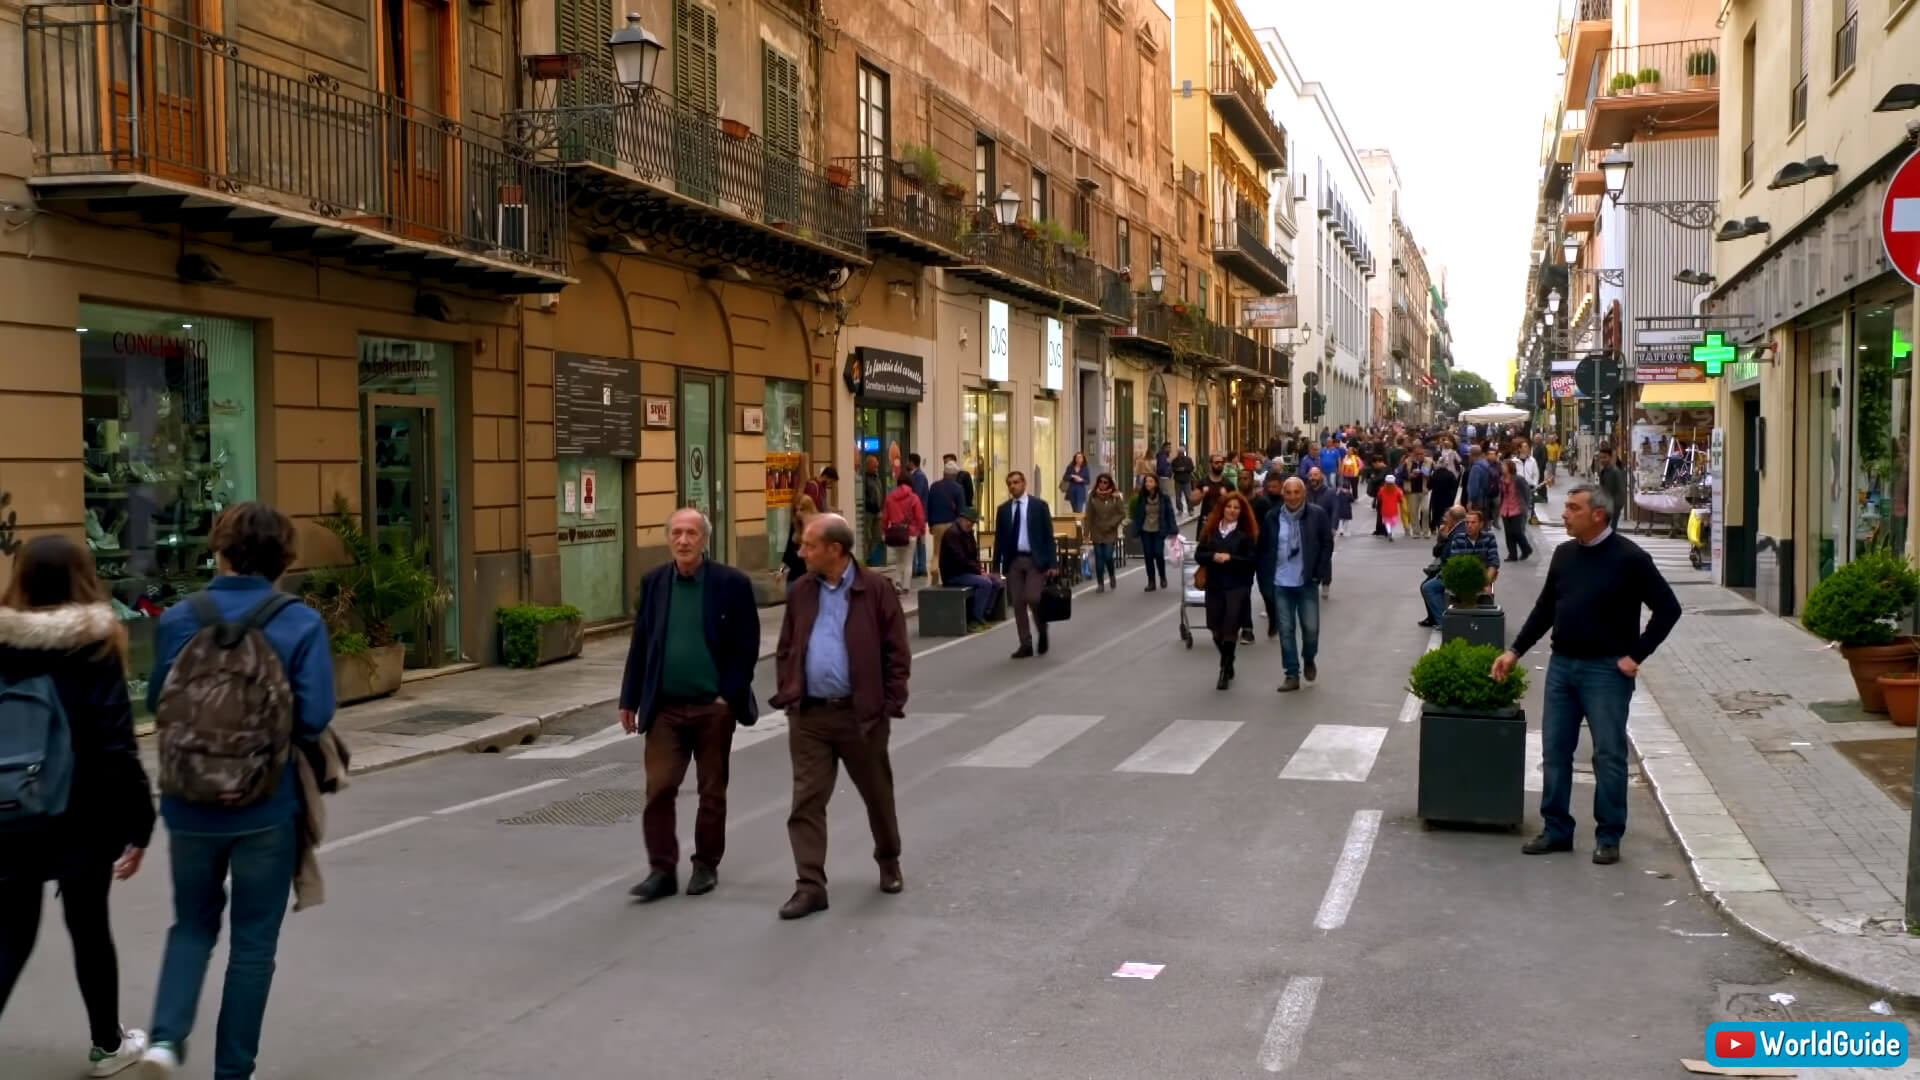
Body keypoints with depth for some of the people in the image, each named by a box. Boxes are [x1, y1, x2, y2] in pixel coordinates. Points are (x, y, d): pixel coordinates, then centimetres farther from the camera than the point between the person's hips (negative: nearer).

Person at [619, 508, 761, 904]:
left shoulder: (732, 583, -5)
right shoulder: (653, 582, 5)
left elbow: (747, 645, -5)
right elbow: (640, 644, 8)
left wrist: (730, 695, -11)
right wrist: (630, 699, 6)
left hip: (713, 707, -2)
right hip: (665, 707, 2)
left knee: (712, 792, 9)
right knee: (658, 789, -2)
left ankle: (706, 865, 24)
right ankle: (662, 871, 7)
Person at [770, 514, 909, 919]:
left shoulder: (874, 589, -8)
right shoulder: (802, 592, 5)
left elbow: (896, 653, -6)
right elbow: (785, 650, 14)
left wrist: (890, 705, -9)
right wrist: (788, 695, 4)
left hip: (861, 714, -3)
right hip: (809, 716, 3)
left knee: (878, 795, 14)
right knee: (806, 801, -1)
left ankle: (889, 862, 37)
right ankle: (810, 886, 3)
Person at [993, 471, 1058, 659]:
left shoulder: (1039, 505, -1)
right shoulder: (1003, 509, 8)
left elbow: (1048, 535, -2)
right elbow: (999, 539, 9)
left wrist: (1052, 563, -8)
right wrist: (996, 567, 4)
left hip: (1035, 559, -3)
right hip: (1013, 560, 3)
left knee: (1033, 599, -14)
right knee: (1018, 604, 2)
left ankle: (1042, 632, 14)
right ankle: (1026, 645, 10)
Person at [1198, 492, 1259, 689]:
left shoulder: (1247, 533, -3)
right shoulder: (1211, 529, 6)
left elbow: (1252, 560, -8)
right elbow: (1198, 554, 4)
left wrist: (1230, 558, -20)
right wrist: (1213, 556, -15)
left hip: (1238, 586, -3)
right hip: (1214, 585, 3)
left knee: (1230, 629, -6)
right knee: (1216, 629, 8)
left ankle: (1226, 670, 8)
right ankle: (1227, 665, 32)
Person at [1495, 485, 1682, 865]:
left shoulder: (1628, 558, -11)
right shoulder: (1564, 554, 7)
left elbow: (1668, 608, -9)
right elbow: (1545, 608, 16)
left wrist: (1636, 655, -11)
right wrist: (1515, 651, 12)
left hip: (1606, 670, -6)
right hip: (1561, 665, 6)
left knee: (1609, 754, 1)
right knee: (1555, 749, 9)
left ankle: (1608, 837, 12)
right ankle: (1557, 829, 19)